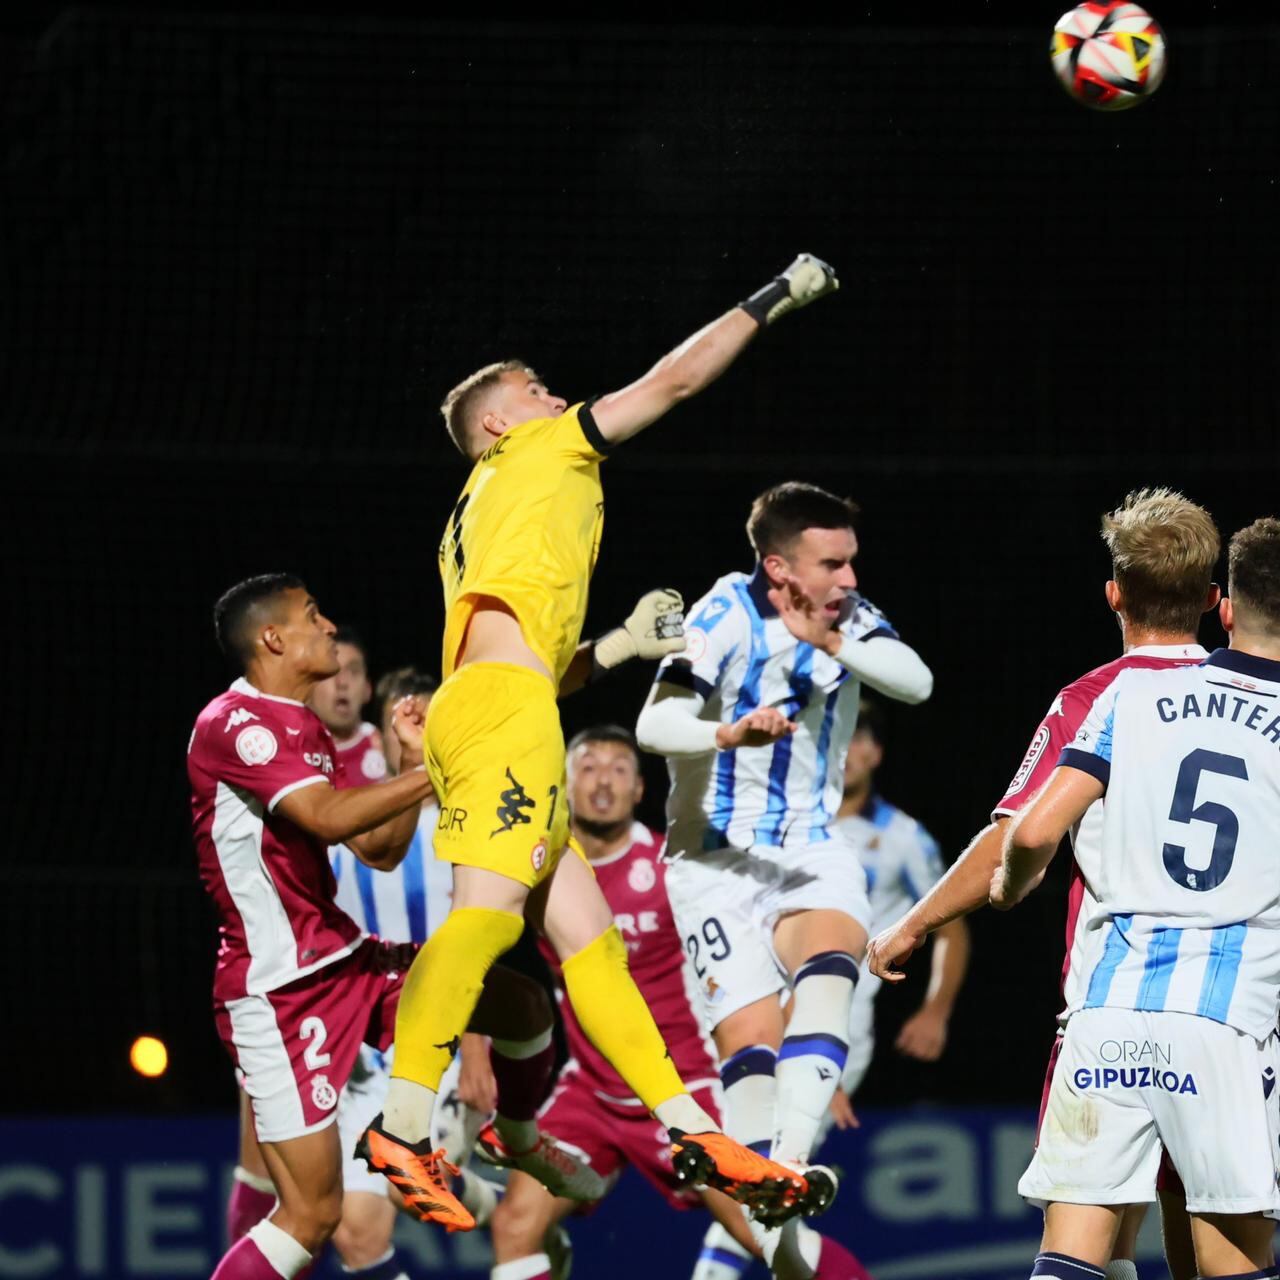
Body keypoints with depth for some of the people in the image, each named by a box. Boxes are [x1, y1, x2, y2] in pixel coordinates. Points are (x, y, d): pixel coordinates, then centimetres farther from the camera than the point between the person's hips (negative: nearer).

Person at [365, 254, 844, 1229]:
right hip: (503, 709, -10)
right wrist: (775, 299, 23)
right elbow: (677, 379, 13)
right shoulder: (542, 452, 13)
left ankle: (693, 1139, 0)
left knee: (588, 934, 4)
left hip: (479, 710, 10)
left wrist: (625, 643, 31)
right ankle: (400, 1135, -35)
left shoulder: (475, 517, 34)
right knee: (489, 909, -23)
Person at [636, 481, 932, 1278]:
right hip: (718, 856, -3)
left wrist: (829, 642, -27)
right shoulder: (729, 614, -13)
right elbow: (655, 723, -25)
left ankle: (789, 1166, -37)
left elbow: (916, 682, -16)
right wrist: (729, 734, -44)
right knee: (751, 1034, -13)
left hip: (811, 846, 3)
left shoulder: (847, 618, 1)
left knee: (831, 968, -27)